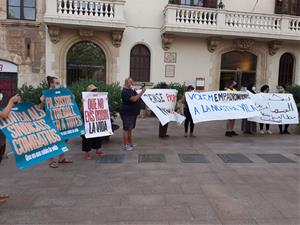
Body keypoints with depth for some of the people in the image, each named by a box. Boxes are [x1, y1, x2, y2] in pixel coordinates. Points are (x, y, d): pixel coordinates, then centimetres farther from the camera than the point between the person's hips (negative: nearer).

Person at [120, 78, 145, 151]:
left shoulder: (131, 90, 14)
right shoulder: (125, 91, -15)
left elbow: (137, 98, 23)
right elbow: (134, 99, -26)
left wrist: (141, 92, 5)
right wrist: (141, 92, -21)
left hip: (133, 113, 10)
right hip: (127, 113, -10)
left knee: (130, 129, 16)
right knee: (126, 129, -3)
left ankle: (130, 143, 25)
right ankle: (126, 145, 3)